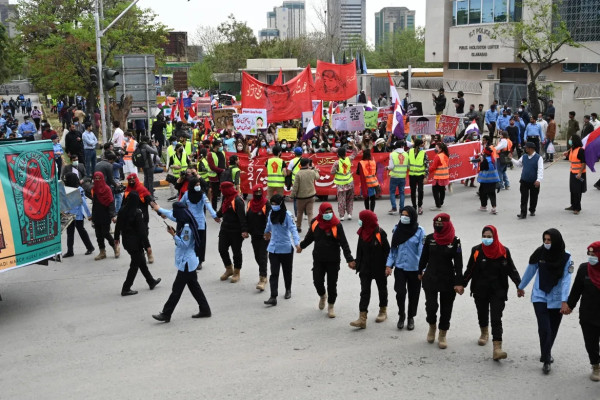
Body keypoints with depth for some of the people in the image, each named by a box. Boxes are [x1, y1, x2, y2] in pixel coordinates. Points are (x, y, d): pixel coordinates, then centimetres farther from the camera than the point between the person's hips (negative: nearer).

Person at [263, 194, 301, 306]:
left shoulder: (287, 215, -15)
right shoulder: (271, 213, 1)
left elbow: (293, 229, -25)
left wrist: (297, 243, -39)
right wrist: (267, 232, 43)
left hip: (286, 248, -3)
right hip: (273, 248, 4)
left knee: (287, 271, 15)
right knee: (274, 273, -4)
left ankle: (288, 290, 38)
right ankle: (273, 297, -9)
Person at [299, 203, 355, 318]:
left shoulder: (337, 225, -14)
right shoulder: (315, 223, -4)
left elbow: (344, 243, -13)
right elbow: (309, 237, 15)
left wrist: (349, 259, -17)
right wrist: (302, 246, 29)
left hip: (333, 260, -3)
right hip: (318, 259, 3)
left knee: (332, 284, 4)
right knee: (317, 281, 2)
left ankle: (331, 306, 23)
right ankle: (322, 296, 36)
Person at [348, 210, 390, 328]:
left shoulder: (380, 233, -17)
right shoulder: (362, 233, 1)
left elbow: (387, 251, -13)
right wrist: (357, 263, 11)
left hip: (379, 268, -5)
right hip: (365, 268, 5)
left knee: (382, 289, 16)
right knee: (364, 292, -2)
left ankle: (383, 311, 36)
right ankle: (362, 319, -7)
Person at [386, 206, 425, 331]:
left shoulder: (420, 231, -10)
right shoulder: (397, 229, 0)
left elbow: (422, 251, -9)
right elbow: (393, 248, 6)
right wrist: (389, 265, 1)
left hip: (415, 269, -2)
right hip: (399, 267, 2)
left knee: (413, 294, 10)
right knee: (400, 292, -9)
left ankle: (411, 318, 29)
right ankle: (401, 315, 16)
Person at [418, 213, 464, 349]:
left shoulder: (455, 241, -8)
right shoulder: (430, 238, -2)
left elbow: (458, 263, -8)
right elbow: (424, 256, 10)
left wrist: (459, 282, -13)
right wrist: (420, 272, 17)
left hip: (448, 280, -1)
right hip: (430, 278, 1)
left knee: (446, 308, 7)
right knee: (430, 306, -5)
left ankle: (442, 335, 24)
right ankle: (432, 326, 27)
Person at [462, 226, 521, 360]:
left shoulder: (504, 252, -7)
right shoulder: (476, 250, -5)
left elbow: (511, 270, 0)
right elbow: (470, 270, 3)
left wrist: (519, 285, -8)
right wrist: (462, 284, 5)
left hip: (498, 291, -2)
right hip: (480, 290, 2)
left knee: (496, 318, -10)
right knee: (482, 314, 20)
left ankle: (497, 348, -16)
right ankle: (484, 333, 50)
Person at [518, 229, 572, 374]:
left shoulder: (566, 257, -13)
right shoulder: (540, 253, -9)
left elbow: (566, 279, -17)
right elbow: (530, 271, 5)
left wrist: (564, 301, -25)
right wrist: (521, 287, 16)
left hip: (556, 299, 0)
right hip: (540, 297, 0)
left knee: (553, 329, 13)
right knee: (544, 328, -11)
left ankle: (546, 355, 36)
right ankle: (547, 360, 1)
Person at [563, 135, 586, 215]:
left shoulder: (581, 150, -17)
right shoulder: (572, 149, 10)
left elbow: (584, 162, -19)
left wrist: (580, 173, -24)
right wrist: (566, 154, 4)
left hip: (579, 174, -9)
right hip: (572, 172, 9)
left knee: (577, 191, -3)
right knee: (572, 190, 16)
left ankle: (577, 208, 5)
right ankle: (573, 206, 28)